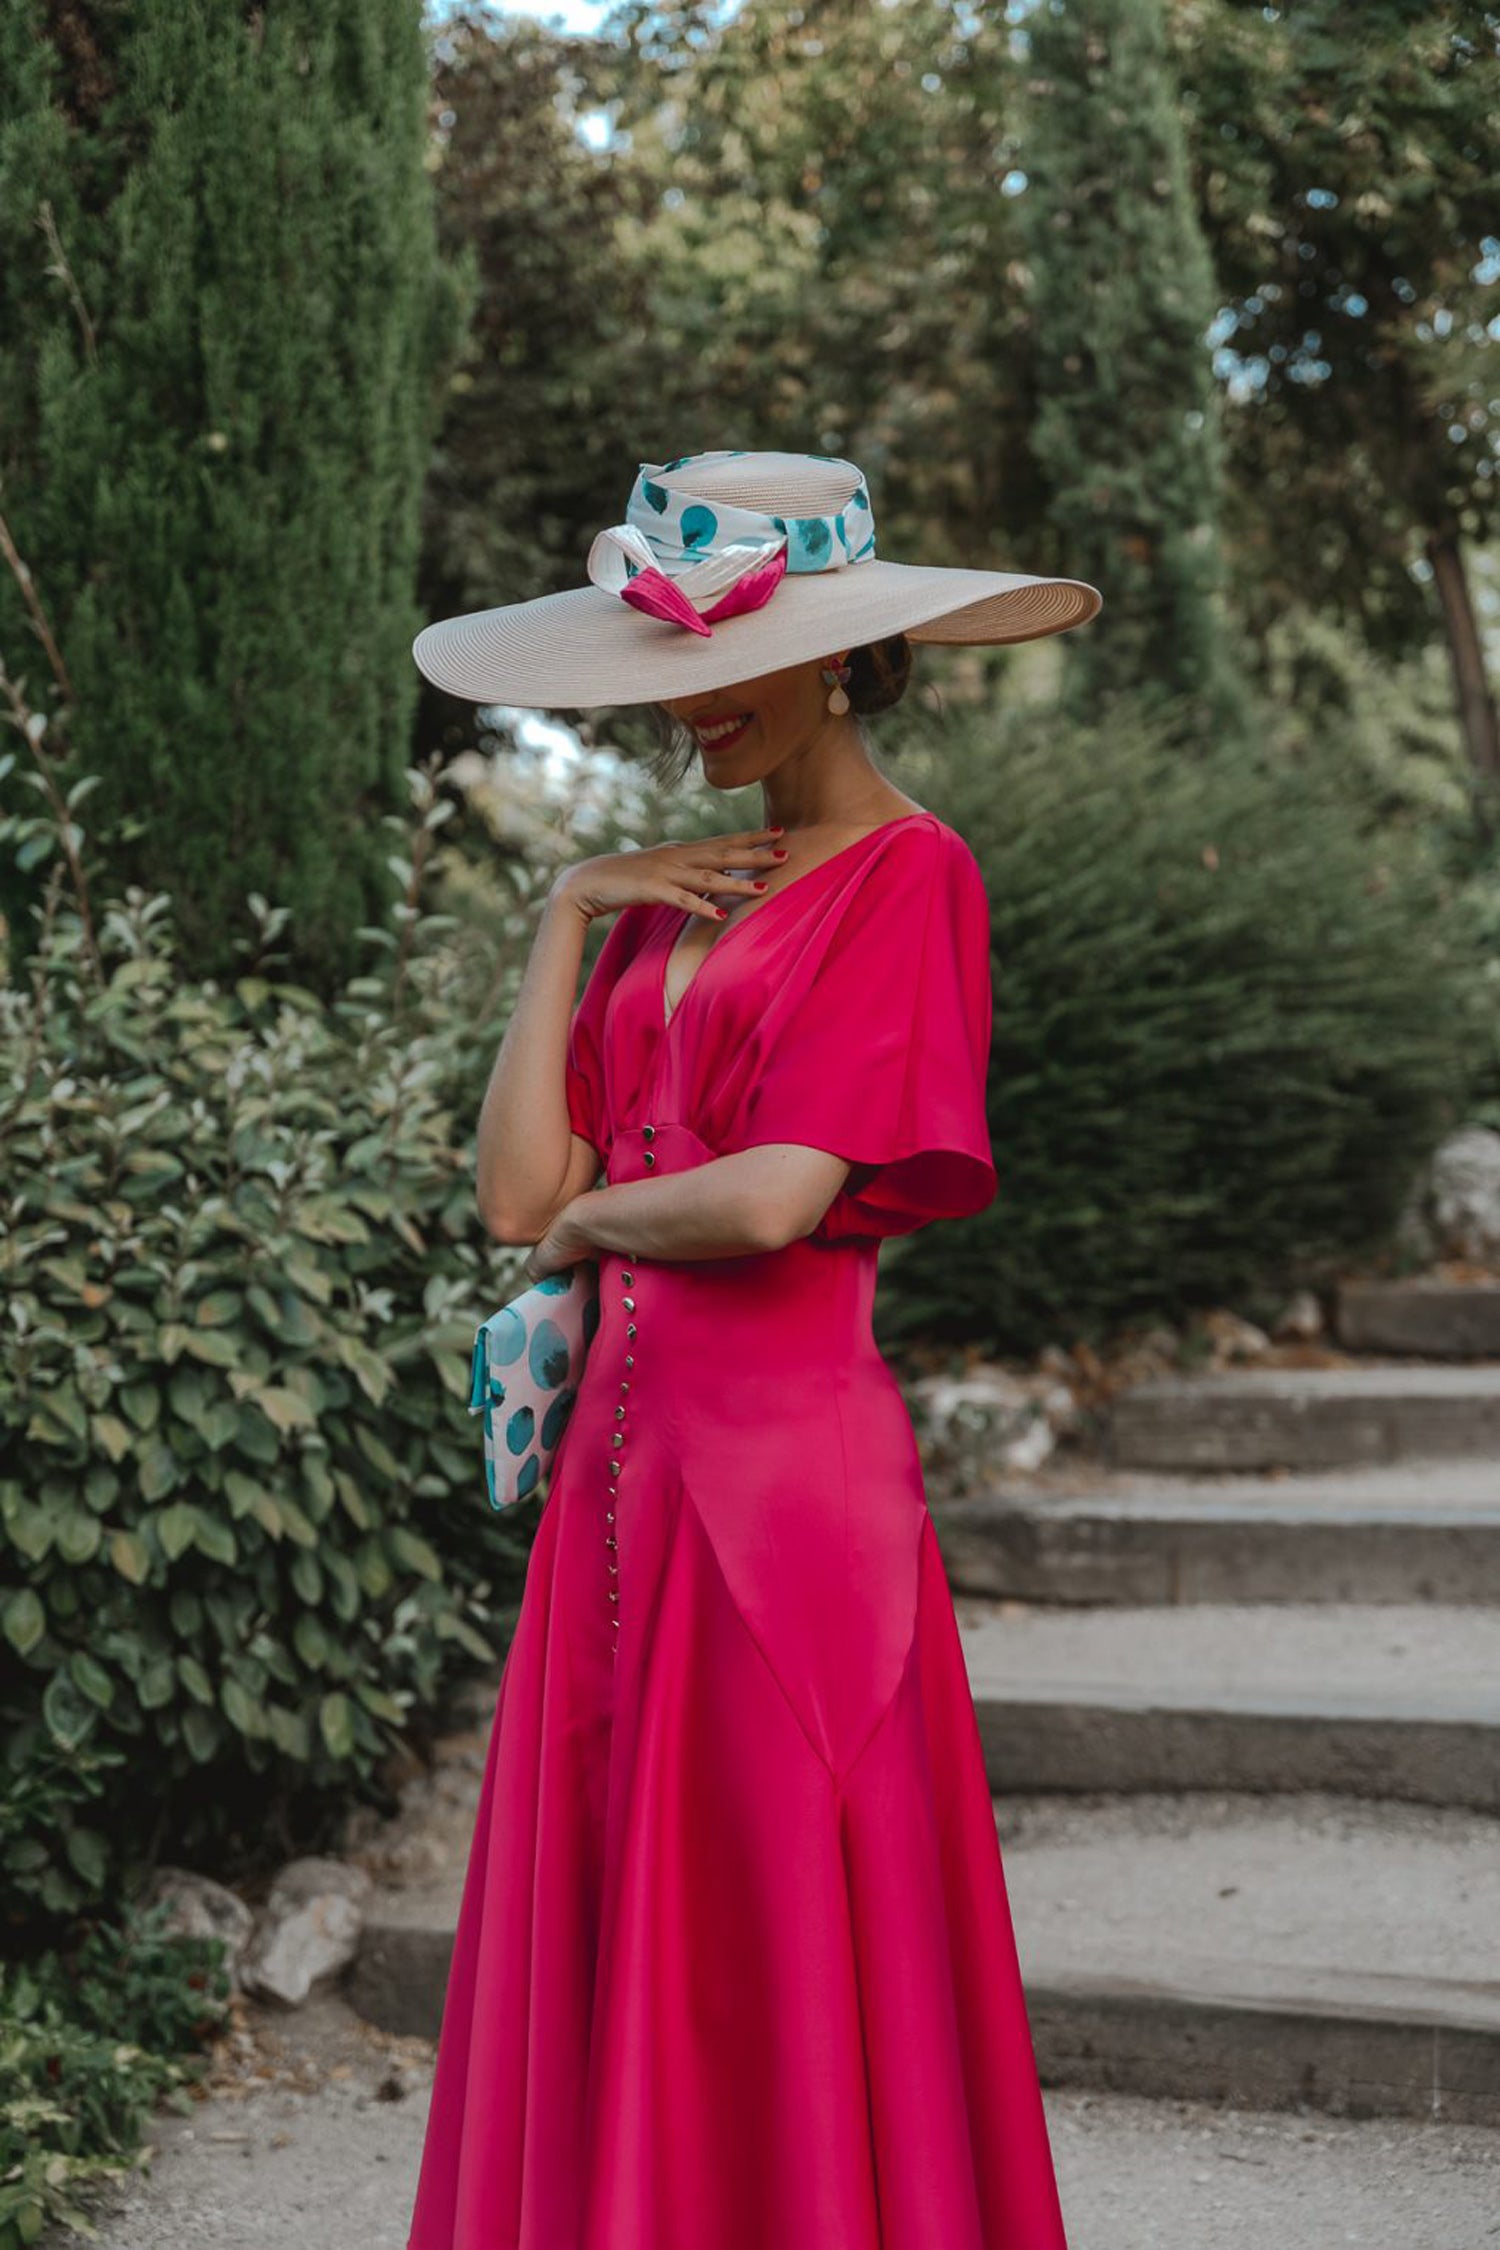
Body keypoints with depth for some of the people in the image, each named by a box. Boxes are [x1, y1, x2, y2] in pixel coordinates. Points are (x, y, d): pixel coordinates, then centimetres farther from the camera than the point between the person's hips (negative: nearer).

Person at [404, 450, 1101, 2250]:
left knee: (775, 1983, 2)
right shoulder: (674, 899, 15)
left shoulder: (907, 876, -7)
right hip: (626, 1453, 8)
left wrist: (589, 1219, -1)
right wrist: (569, 915, 3)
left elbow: (777, 1199, -19)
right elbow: (517, 1192, 6)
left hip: (781, 1466, -7)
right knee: (597, 1955, 13)